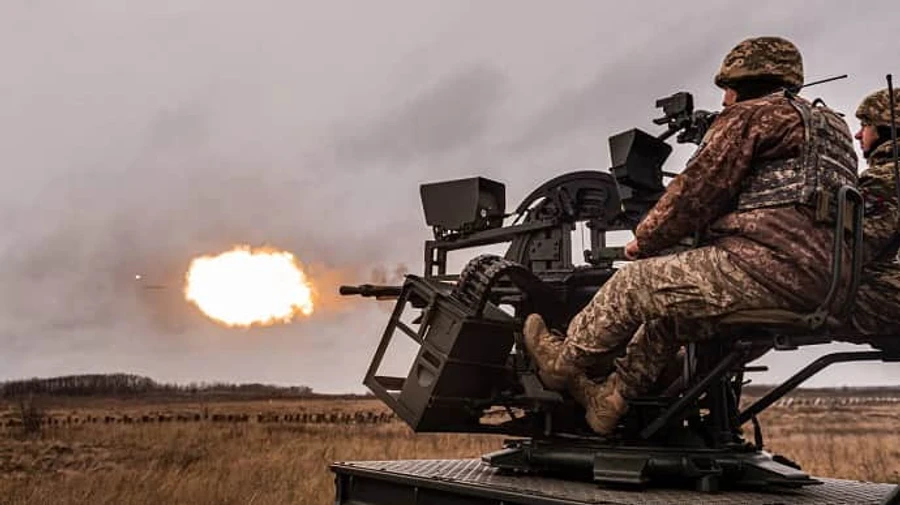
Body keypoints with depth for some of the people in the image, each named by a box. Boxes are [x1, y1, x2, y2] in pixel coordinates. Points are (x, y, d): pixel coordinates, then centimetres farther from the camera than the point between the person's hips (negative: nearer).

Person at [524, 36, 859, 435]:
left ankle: (563, 362, 21)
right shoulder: (832, 126, 29)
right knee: (666, 303, 23)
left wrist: (644, 240, 9)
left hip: (766, 265, -10)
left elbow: (695, 190, -6)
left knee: (634, 283, 4)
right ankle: (611, 400, 26)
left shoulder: (749, 116, 0)